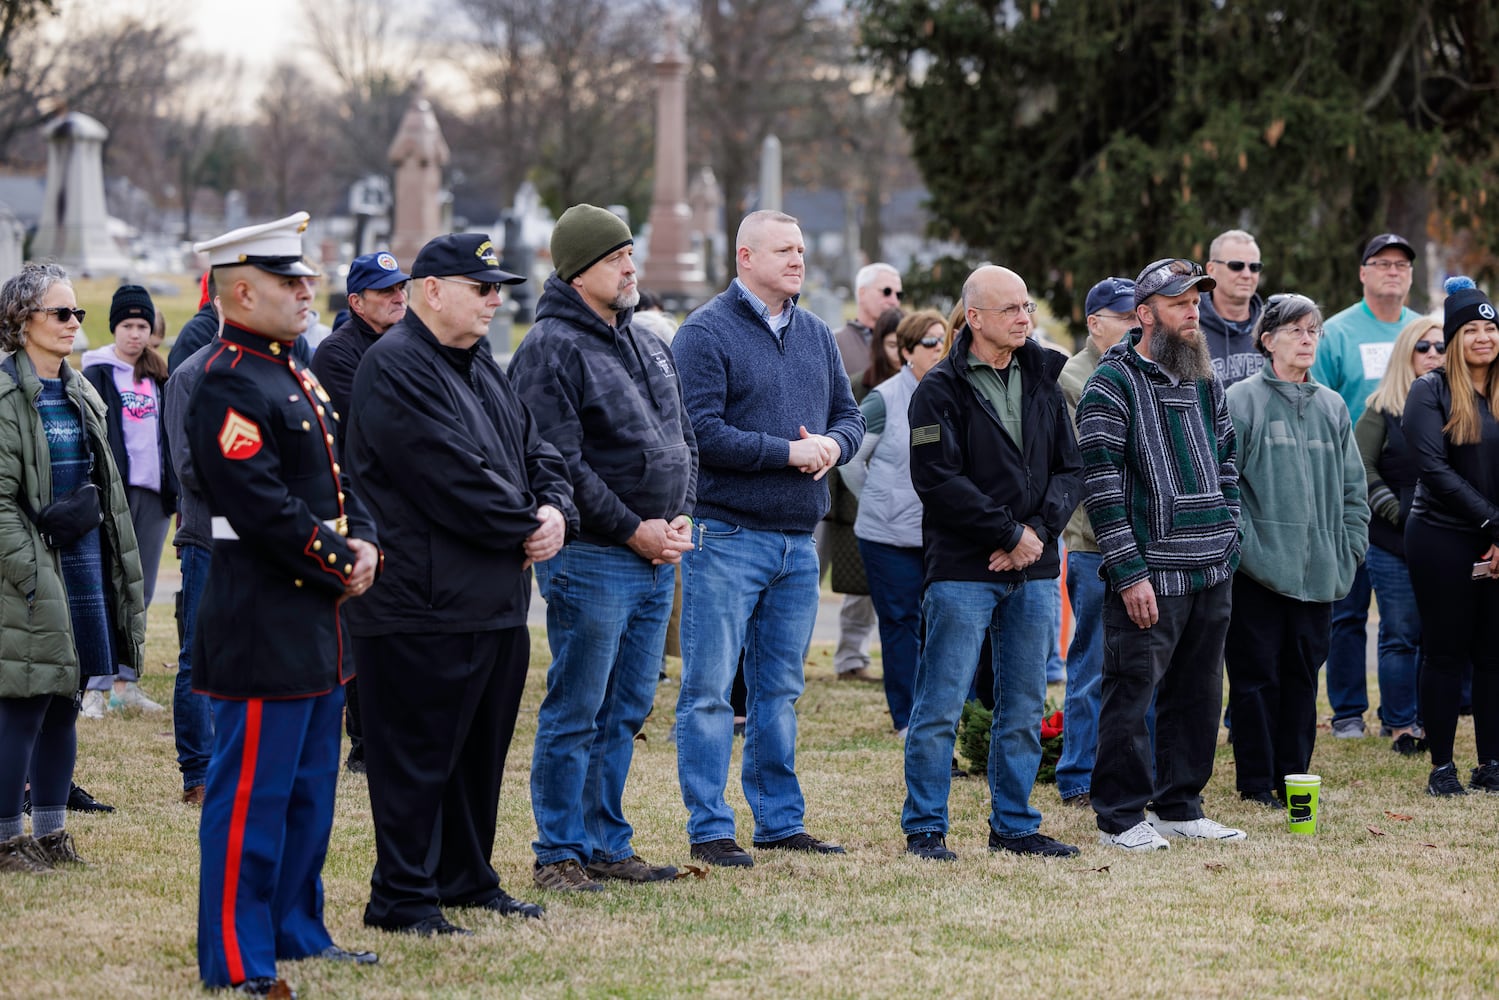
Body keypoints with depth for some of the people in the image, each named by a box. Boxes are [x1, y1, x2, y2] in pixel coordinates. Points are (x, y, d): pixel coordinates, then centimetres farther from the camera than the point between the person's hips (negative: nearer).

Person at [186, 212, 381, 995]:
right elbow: (264, 508, -23)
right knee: (251, 793, -5)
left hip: (315, 621, 10)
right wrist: (341, 565, -14)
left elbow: (334, 479, 20)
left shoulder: (292, 373, 15)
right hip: (261, 627, -10)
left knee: (310, 788, 17)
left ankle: (296, 930, 28)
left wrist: (363, 542, 1)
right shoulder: (228, 385, -17)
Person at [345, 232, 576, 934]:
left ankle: (467, 877, 27)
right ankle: (402, 897, 0)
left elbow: (536, 451, 18)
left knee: (482, 746, 16)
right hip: (423, 605, -10)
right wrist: (526, 528, -13)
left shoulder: (481, 367, 18)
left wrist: (555, 513, -3)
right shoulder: (396, 366, -14)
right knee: (417, 755, -5)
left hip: (497, 603, 10)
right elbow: (452, 475, -21)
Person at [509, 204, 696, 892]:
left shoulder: (649, 345, 16)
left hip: (656, 558, 8)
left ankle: (607, 842, 21)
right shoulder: (551, 349, -11)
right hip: (591, 559, -8)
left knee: (627, 710, 13)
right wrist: (632, 530, -14)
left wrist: (680, 517, 5)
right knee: (575, 713, -3)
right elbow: (561, 465, -17)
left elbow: (683, 438, 21)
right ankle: (559, 853, 3)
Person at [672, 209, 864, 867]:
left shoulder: (816, 336, 14)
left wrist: (832, 444, -7)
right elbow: (702, 431, -16)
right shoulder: (707, 334, -8)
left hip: (797, 541, 7)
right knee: (709, 690, -4)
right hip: (727, 535, -7)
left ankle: (780, 820, 21)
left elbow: (850, 415, 17)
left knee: (779, 689, 13)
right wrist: (788, 452, -16)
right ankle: (709, 830, -1)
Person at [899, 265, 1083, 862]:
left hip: (1034, 572, 6)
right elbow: (938, 480, -14)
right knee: (941, 708, -4)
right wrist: (1010, 532, -13)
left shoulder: (1043, 382, 12)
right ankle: (924, 829, 4)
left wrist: (1039, 530, -6)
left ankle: (1014, 825, 19)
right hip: (963, 572, -6)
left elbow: (1070, 470, 11)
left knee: (1025, 709, 10)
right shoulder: (942, 390, -6)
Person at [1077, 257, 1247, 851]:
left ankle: (1180, 806, 21)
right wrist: (1129, 572, -16)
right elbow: (1100, 482, -12)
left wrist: (1229, 542, 12)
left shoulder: (1206, 382, 14)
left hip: (1213, 573, 7)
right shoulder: (1113, 383, -8)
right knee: (1132, 691, -3)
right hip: (1150, 574, -7)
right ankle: (1121, 817, 5)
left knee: (1198, 693, 11)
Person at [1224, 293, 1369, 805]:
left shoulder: (1332, 407, 13)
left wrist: (1350, 549, 7)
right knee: (1256, 675, -1)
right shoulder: (1242, 400, -3)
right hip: (1259, 567, -5)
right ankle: (1256, 781, 6)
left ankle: (1293, 776, 15)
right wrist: (1242, 544, -12)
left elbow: (1353, 488, 17)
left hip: (1318, 571, 5)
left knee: (1303, 676, 8)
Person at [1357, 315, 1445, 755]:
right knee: (1401, 635, 0)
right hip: (1393, 543, -2)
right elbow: (1360, 468, -3)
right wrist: (1398, 513, -10)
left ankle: (1427, 719, 14)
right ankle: (1400, 725, 6)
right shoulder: (1383, 408, 1)